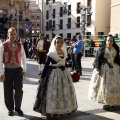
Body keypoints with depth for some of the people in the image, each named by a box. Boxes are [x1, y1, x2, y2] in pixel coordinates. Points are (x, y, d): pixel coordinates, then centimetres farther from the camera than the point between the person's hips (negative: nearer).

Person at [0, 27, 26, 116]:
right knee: (8, 91, 8)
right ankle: (10, 109, 27)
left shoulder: (20, 45, 2)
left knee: (19, 90, 1)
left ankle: (18, 108, 22)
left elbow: (23, 57, 11)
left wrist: (24, 69, 9)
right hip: (7, 70, -1)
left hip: (18, 70, 2)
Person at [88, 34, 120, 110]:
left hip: (114, 68, 4)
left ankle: (112, 102, 20)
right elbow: (98, 59, -9)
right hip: (104, 68, -4)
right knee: (104, 85, -3)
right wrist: (98, 69, -15)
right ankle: (106, 103, 6)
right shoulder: (102, 49, -8)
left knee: (113, 85, 8)